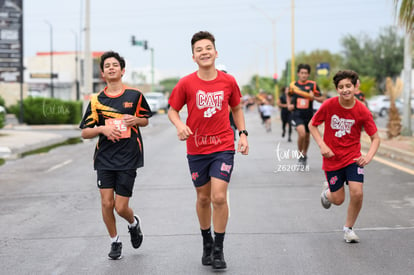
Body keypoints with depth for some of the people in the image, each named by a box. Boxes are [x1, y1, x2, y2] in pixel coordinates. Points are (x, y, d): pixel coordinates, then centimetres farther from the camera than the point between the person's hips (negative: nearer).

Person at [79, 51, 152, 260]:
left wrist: (136, 120, -7)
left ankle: (134, 223, 32)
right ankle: (114, 241, 20)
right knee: (106, 203, -5)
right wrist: (103, 128, -14)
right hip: (104, 158, 2)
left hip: (128, 157, -1)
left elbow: (145, 120, 15)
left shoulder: (135, 95, 2)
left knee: (121, 207, -4)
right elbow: (84, 133, 5)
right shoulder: (96, 100, 3)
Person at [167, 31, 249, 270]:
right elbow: (173, 110, 4)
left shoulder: (228, 81, -2)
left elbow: (236, 109, 13)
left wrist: (243, 134, 3)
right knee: (203, 198, 12)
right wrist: (180, 125, -17)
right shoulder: (186, 83, -6)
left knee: (219, 197, -12)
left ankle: (218, 250, 3)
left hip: (223, 147, -1)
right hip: (197, 149, 1)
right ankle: (207, 243, 34)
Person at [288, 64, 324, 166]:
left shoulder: (312, 85, -2)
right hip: (297, 114, -1)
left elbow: (322, 99, 2)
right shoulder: (293, 85, 2)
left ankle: (304, 154, 38)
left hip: (308, 114, 1)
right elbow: (289, 96, 22)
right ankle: (299, 154, -1)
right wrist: (289, 105, 5)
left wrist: (314, 97, -17)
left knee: (307, 136, 13)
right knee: (302, 133, -22)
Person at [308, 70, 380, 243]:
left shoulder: (362, 111, -12)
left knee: (357, 193, -17)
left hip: (353, 157, 0)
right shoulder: (329, 105, -13)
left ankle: (348, 228, 9)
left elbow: (375, 138, -5)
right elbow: (312, 125, 0)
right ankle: (327, 190, 44)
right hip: (332, 158, 0)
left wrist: (369, 156, -22)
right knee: (338, 200, 5)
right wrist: (322, 145, -12)